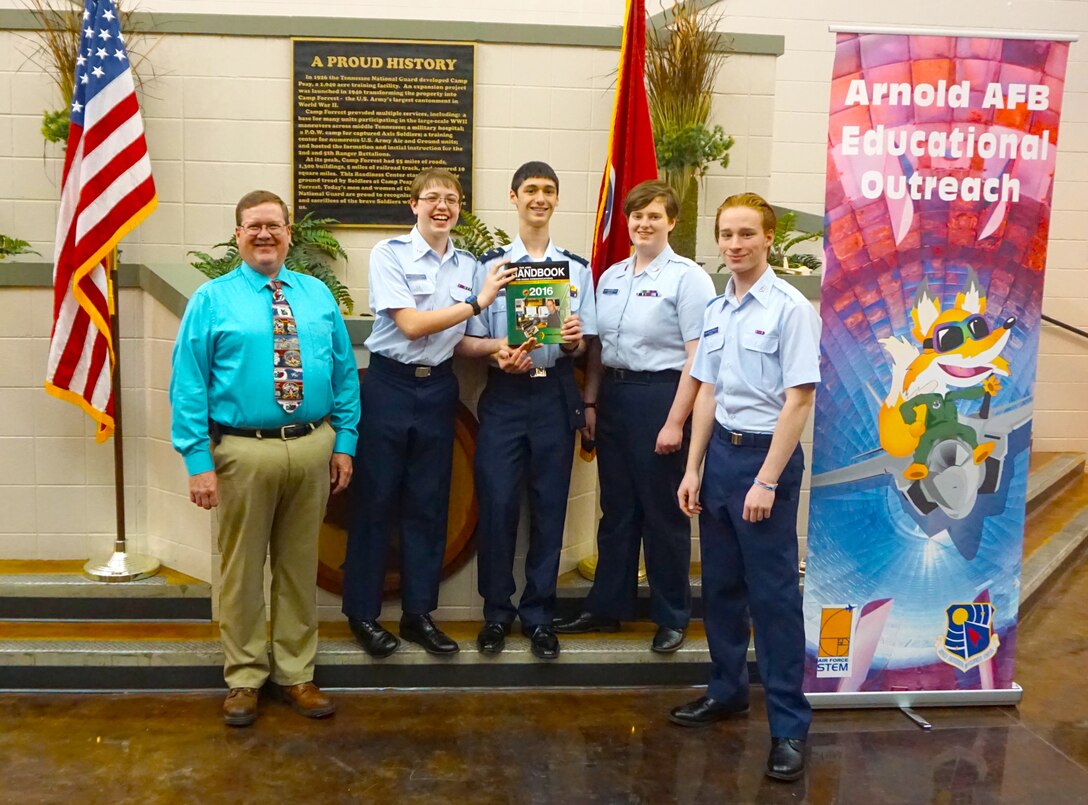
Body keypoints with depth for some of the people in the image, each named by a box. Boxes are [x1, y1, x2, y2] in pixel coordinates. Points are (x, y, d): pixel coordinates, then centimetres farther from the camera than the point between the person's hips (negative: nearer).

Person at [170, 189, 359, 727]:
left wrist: (345, 442, 4)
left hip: (312, 448, 3)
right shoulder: (211, 300, -1)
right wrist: (198, 461, -11)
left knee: (299, 566, 13)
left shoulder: (318, 296, 9)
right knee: (242, 568, 7)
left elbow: (345, 373, 10)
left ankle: (295, 673, 27)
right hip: (243, 452, -3)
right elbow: (188, 385, -5)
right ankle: (244, 678, 24)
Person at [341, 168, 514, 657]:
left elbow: (462, 339, 11)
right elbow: (411, 324, -15)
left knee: (429, 504, 10)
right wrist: (477, 301, -16)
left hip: (438, 388, 5)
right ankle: (362, 613, 16)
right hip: (389, 384, -4)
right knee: (376, 501, 3)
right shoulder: (390, 254, -6)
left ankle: (418, 612, 22)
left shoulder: (468, 265, 9)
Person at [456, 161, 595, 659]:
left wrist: (575, 339, -13)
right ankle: (496, 612, 17)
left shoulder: (578, 268, 10)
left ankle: (539, 617, 19)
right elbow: (466, 342, 0)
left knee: (549, 508, 5)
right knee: (497, 505, -1)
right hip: (504, 395, -1)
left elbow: (583, 346, 9)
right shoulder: (490, 265, 5)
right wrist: (496, 349, -19)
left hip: (555, 394, 1)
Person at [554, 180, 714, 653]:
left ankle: (672, 618, 19)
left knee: (663, 512, 3)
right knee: (616, 508, 14)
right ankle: (608, 606, 26)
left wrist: (675, 421, -17)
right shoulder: (611, 277, 13)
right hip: (614, 395, 6)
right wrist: (590, 402, 10)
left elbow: (697, 357, -12)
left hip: (660, 395, -6)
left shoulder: (686, 277, -7)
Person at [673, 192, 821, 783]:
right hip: (720, 450, 7)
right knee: (720, 584, 16)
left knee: (772, 592, -1)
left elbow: (799, 400, -15)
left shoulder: (790, 308, -12)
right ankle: (727, 690, 33)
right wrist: (693, 469, 10)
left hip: (766, 452, -6)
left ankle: (789, 724, 12)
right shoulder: (715, 310, 8)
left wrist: (767, 480, -17)